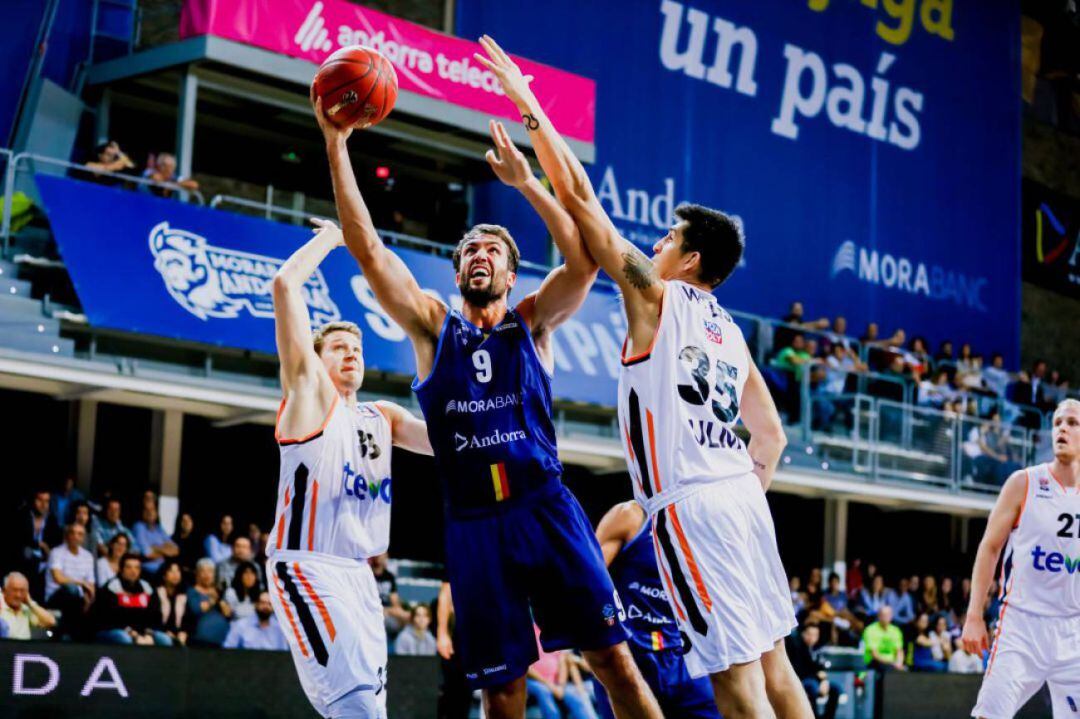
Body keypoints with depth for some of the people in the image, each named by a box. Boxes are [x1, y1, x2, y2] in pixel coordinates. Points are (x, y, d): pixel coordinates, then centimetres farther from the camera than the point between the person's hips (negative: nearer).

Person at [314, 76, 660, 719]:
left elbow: (585, 258, -9)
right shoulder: (433, 327, 10)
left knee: (615, 660, -6)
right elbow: (367, 247, 1)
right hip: (474, 526, 1)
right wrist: (336, 146, -6)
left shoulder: (532, 324, 8)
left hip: (547, 511, -1)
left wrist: (525, 180, -15)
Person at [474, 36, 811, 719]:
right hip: (742, 496, 8)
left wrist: (528, 105, 1)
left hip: (689, 505, -8)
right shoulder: (730, 332, 18)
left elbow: (579, 197, -3)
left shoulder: (656, 296, -2)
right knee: (772, 663, 13)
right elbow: (772, 435, 22)